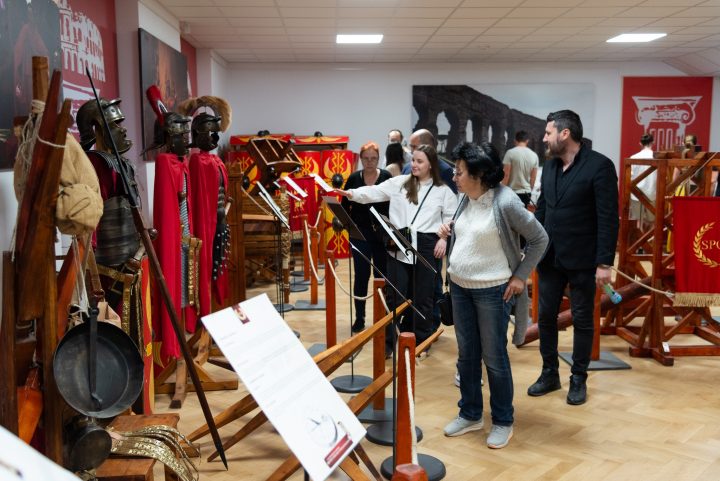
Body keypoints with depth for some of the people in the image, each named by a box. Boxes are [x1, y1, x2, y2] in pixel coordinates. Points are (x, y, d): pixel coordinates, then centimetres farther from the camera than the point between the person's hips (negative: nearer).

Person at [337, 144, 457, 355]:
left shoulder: (443, 191, 4)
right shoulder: (399, 182, 5)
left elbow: (452, 218, 7)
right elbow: (375, 192, -4)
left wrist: (444, 238, -6)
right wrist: (352, 193, -18)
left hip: (427, 247, -1)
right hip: (399, 246, 1)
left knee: (422, 296, 8)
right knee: (395, 296, 3)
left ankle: (421, 341, 24)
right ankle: (388, 341, 14)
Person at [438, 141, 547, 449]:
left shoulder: (505, 202, -17)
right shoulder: (466, 199, 4)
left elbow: (540, 239, -10)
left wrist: (520, 276, -11)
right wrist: (449, 231, 0)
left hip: (492, 290, -7)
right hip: (459, 287, 7)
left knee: (494, 358, 4)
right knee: (467, 355, 15)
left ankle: (503, 422, 21)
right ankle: (470, 414, 30)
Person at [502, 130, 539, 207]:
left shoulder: (510, 153, -9)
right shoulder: (534, 155, 4)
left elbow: (506, 175, -10)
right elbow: (533, 178, 9)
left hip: (512, 192, -4)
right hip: (526, 192, 4)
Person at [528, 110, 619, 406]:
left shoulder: (599, 165, -13)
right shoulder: (550, 165, 8)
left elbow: (608, 218, -15)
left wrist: (604, 263, -17)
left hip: (582, 260, -6)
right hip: (550, 257, 6)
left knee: (582, 320, 8)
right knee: (545, 316, 11)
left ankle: (579, 379, 23)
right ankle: (549, 374, 26)